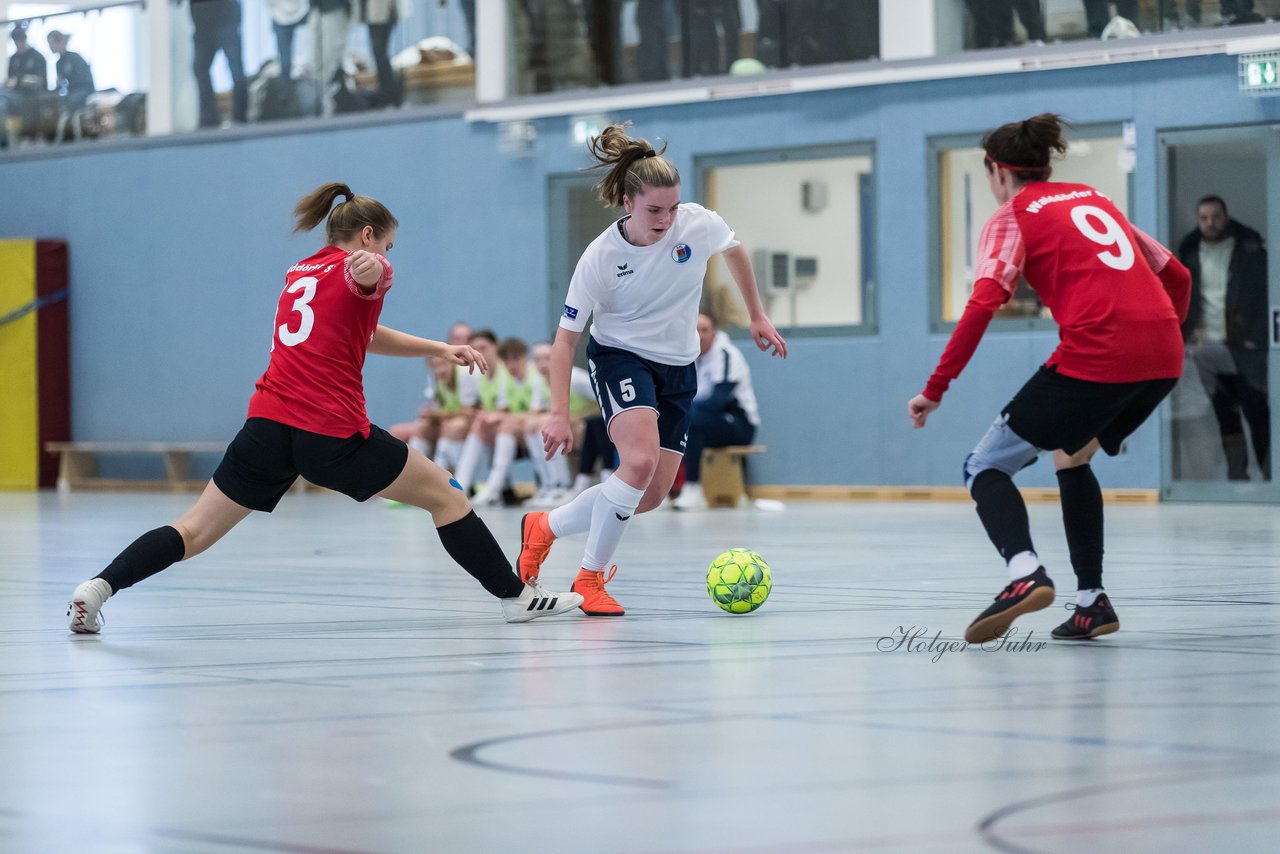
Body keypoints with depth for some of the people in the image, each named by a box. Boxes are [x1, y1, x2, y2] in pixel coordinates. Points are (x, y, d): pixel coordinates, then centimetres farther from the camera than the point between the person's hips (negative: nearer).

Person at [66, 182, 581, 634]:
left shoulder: (301, 272, 26)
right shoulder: (366, 271, 2)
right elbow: (365, 273, -26)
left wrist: (438, 349, 34)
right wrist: (370, 267, -49)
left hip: (268, 425, 6)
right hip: (332, 436, -6)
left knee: (195, 531, 5)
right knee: (445, 496, 10)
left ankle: (97, 588, -12)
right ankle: (516, 596, 14)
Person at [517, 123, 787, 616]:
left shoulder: (699, 224, -15)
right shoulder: (600, 258, -21)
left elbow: (734, 251, 10)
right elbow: (566, 337, -13)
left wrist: (757, 316, 15)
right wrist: (559, 413, -19)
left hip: (677, 369, 5)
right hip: (619, 357, -5)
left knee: (651, 497, 0)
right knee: (640, 461, -30)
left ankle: (543, 528, 21)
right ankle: (590, 578, -14)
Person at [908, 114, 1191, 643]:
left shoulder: (1013, 216, 7)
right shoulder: (1095, 200, 26)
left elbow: (983, 304, -8)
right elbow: (1176, 275, 26)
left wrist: (935, 389, -8)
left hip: (1095, 355, -7)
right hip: (1163, 356, 7)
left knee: (986, 467, 3)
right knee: (1071, 456, 29)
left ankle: (1025, 573, -24)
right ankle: (1092, 601, 20)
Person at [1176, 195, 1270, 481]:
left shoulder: (1250, 250, -1)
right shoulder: (1190, 253, 8)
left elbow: (1265, 294, -4)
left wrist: (1256, 336, -13)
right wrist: (1186, 333, -2)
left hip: (1242, 347, -3)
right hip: (1205, 347, 3)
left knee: (1257, 411, -3)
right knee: (1224, 414, 6)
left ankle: (1270, 474, 3)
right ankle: (1237, 473, 11)